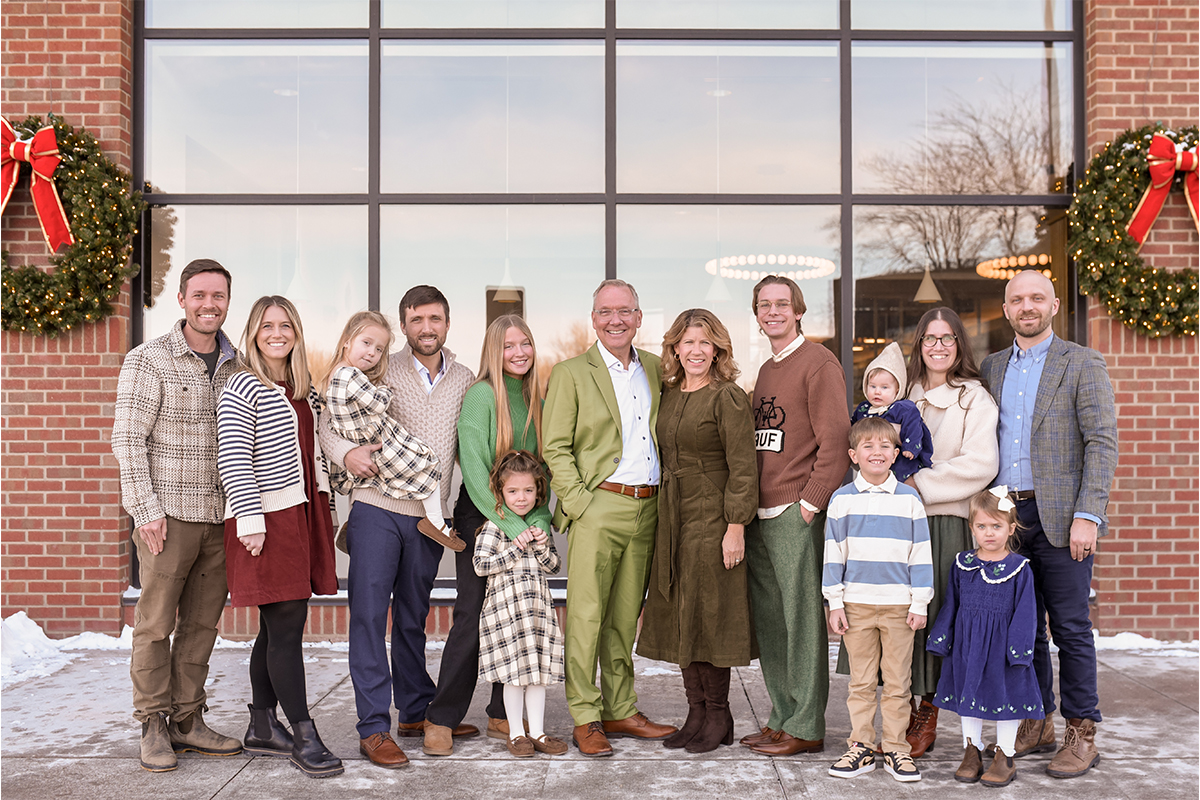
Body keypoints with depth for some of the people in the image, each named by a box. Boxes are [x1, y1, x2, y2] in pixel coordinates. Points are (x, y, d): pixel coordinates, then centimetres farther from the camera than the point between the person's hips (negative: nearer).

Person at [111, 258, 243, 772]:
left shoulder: (236, 366, 10)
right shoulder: (149, 360, -4)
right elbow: (127, 439, -7)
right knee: (156, 623, 2)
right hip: (168, 515, -4)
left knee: (202, 623, 10)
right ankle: (154, 725, 14)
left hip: (221, 517, 5)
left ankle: (188, 721, 20)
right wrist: (145, 509, -12)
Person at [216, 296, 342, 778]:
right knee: (287, 626, -7)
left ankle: (262, 728, 22)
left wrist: (324, 503, 19)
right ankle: (304, 739, -1)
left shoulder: (304, 390, 16)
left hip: (303, 515, 8)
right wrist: (250, 521, -17)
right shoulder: (243, 388, -7)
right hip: (267, 521, -7)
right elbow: (233, 460, -13)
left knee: (277, 628, 12)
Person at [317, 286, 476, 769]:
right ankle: (374, 728, 1)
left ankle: (416, 711, 28)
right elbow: (328, 423, -1)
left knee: (413, 616, 15)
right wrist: (347, 453, -21)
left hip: (430, 516, 3)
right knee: (369, 615, -5)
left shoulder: (464, 381, 9)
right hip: (377, 510, -3)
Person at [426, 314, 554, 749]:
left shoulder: (535, 399, 10)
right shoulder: (482, 395, -9)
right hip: (481, 517, -6)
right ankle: (442, 719, 6)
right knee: (473, 615, -5)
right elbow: (474, 469, -15)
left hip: (524, 523, 6)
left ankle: (502, 716, 18)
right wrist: (509, 524, -18)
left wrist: (539, 519, -4)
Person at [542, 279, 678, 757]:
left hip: (647, 508, 5)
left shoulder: (656, 368, 14)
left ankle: (620, 711, 20)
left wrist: (666, 497, 9)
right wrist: (579, 501, -11)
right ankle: (585, 719, 4)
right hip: (598, 507, -4)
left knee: (625, 615, 12)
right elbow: (555, 448, -3)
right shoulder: (571, 373, 0)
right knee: (586, 614, -5)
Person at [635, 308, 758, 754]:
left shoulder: (728, 397, -8)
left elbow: (742, 468, -12)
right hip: (671, 518, 7)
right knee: (679, 617, 8)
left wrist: (736, 527, -17)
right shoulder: (668, 395, 12)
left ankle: (718, 717, 12)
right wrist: (662, 516, 11)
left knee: (708, 616, -2)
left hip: (712, 521, -7)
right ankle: (696, 714, 18)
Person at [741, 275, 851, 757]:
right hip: (759, 513, 8)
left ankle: (806, 728, 5)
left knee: (802, 618, -3)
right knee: (767, 619, 10)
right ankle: (782, 717, 20)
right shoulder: (766, 370, 20)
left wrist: (810, 502, -14)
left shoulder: (818, 363, -5)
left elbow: (835, 440, -12)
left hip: (797, 514, -8)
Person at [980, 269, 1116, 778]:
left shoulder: (1082, 364, -1)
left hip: (1060, 518, -4)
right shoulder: (992, 368, 14)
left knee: (1070, 629, 0)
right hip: (1008, 518, 5)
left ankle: (1081, 734, 11)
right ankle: (1037, 725, 21)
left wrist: (1088, 516, -16)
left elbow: (1102, 443, -7)